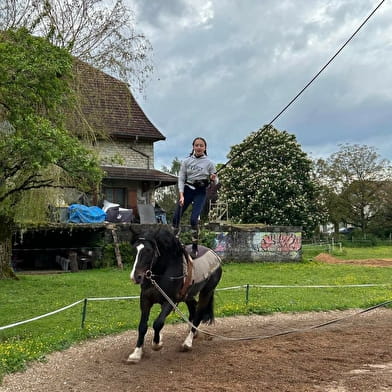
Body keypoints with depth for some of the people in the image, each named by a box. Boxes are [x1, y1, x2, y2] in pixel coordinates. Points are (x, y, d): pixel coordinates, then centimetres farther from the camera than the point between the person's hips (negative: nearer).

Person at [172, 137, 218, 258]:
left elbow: (216, 181, 4)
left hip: (200, 192, -2)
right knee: (176, 217, -3)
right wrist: (181, 196, -10)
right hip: (187, 189, 2)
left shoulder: (209, 163, 1)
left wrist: (214, 179, -21)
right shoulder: (186, 161, 3)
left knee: (194, 219, -15)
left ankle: (195, 248, -5)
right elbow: (181, 179, 2)